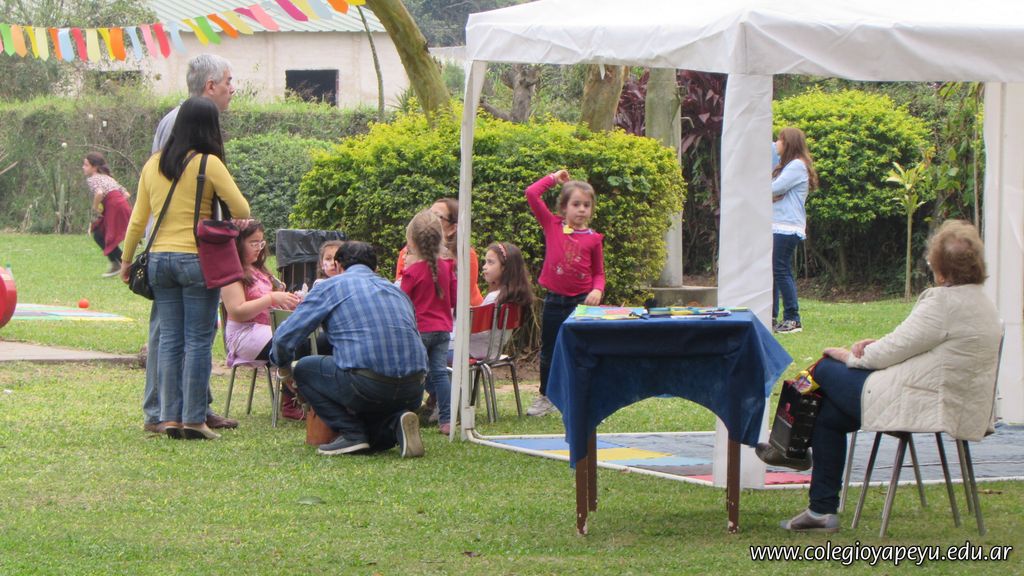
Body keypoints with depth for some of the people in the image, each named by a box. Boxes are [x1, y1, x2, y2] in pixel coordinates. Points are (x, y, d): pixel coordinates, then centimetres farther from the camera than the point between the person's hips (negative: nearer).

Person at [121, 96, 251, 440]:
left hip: (160, 259, 5)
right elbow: (241, 211, -8)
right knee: (198, 341, 0)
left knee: (169, 340, 9)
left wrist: (127, 260, 22)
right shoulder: (208, 163, -8)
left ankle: (170, 417, 8)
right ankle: (194, 420, -1)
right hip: (197, 260, -5)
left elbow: (137, 220, 12)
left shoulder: (153, 165, 7)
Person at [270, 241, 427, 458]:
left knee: (304, 369, 20)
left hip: (367, 386, -6)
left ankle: (351, 433, 5)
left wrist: (283, 367, 30)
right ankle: (395, 422, -1)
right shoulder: (396, 290, 25)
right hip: (413, 393, 6)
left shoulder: (330, 287, 11)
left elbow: (285, 337, 7)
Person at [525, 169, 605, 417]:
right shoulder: (552, 226, -1)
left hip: (581, 302, -2)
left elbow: (598, 273, 5)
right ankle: (546, 397, 29)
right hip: (554, 301, 2)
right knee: (548, 351, 14)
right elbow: (532, 194, -7)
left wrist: (597, 290, -14)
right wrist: (554, 178, 2)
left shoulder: (593, 239, -2)